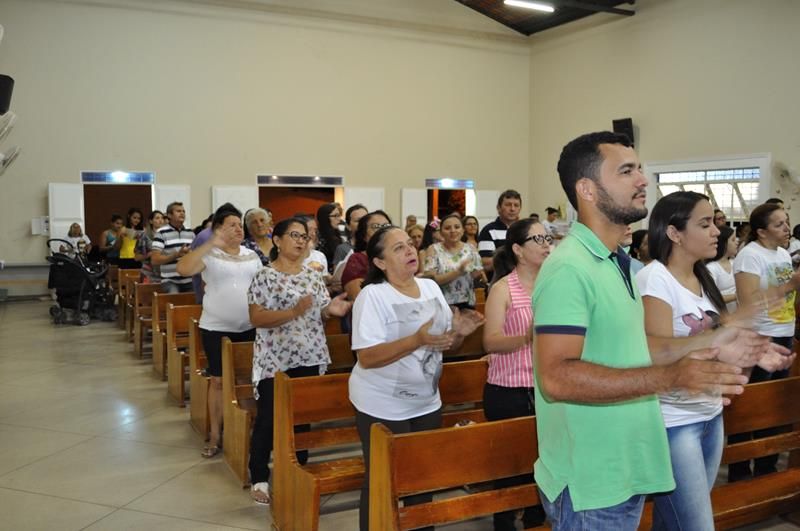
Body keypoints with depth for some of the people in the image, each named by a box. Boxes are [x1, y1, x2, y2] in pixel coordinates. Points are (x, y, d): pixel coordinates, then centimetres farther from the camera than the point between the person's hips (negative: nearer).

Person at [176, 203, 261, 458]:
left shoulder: (252, 255, 7)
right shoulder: (208, 254, -8)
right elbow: (182, 269, -26)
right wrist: (212, 243, -29)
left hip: (249, 327, 4)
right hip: (216, 328, -4)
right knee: (218, 380, 4)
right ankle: (215, 435, 16)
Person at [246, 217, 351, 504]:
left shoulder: (313, 275, 8)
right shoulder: (264, 276, -9)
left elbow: (321, 311, 13)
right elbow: (256, 318, -15)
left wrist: (331, 309, -10)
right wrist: (293, 312, -26)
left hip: (309, 358, 5)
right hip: (275, 359, -5)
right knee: (268, 419, 2)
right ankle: (259, 478, 16)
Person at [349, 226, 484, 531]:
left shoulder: (431, 287, 5)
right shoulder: (372, 295, -15)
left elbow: (447, 344, 12)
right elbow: (367, 358, -23)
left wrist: (459, 332, -12)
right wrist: (417, 340, -33)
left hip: (427, 402, 6)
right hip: (383, 407, -6)